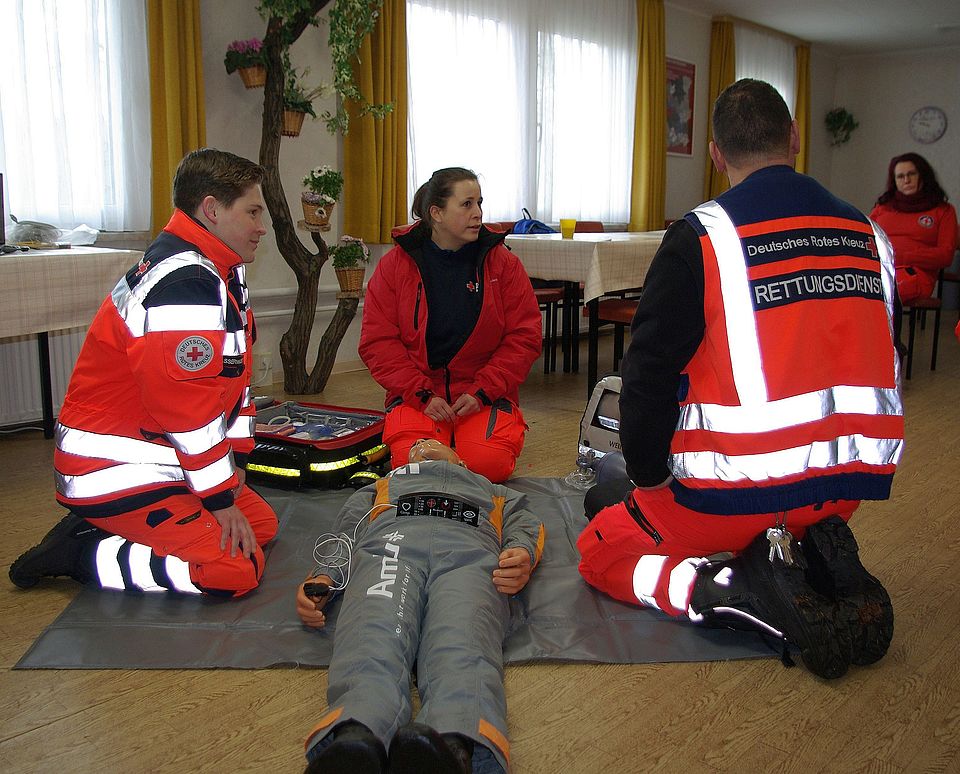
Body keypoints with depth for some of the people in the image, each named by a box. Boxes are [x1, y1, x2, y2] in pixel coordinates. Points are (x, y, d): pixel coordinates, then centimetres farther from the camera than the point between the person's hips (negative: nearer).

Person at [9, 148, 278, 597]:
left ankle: (106, 530, 11)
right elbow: (188, 413, -24)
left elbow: (231, 380, 13)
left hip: (160, 457, 11)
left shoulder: (223, 274, 11)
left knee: (261, 524, 10)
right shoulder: (184, 285, -24)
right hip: (115, 472, -11)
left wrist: (234, 467, 7)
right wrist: (219, 500, -15)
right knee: (235, 569, -17)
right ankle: (80, 553, -4)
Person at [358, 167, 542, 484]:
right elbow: (378, 341, -4)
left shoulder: (502, 262, -1)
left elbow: (524, 337, -2)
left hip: (486, 394, 0)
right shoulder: (395, 264, -1)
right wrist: (423, 395, -14)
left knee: (489, 463, -23)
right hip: (417, 392, 0)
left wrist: (483, 392, -13)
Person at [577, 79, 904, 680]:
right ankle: (823, 564, 4)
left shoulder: (701, 237, -11)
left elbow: (649, 374, -12)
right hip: (856, 480, 6)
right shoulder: (869, 235, 8)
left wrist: (649, 475, 3)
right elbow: (882, 365, 16)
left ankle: (730, 591, -11)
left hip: (742, 487, -6)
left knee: (602, 552, 13)